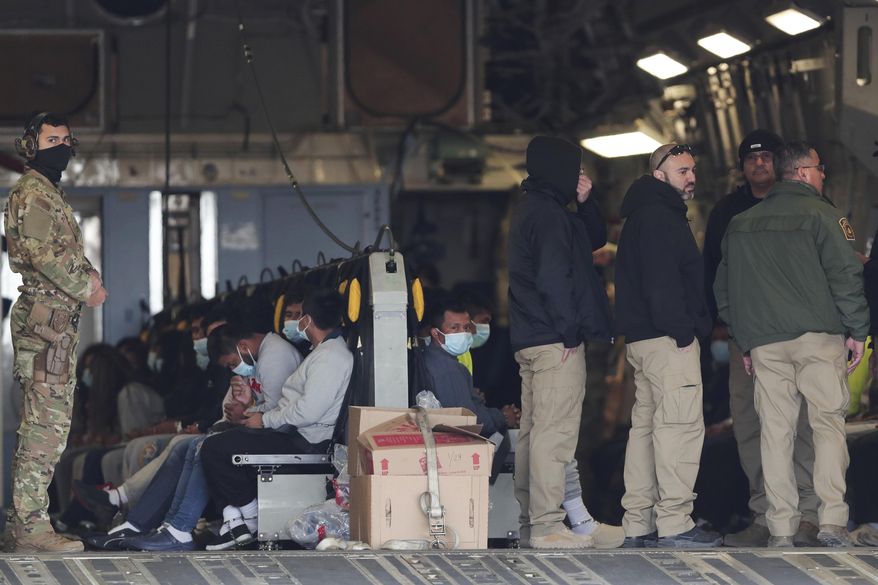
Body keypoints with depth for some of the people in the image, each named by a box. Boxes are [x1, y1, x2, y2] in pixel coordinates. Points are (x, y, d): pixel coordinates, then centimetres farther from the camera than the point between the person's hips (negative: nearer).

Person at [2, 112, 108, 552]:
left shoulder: (51, 195, 23)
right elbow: (41, 252, -19)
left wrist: (87, 275, 5)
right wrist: (86, 288, -12)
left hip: (59, 321, 11)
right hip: (44, 319, -11)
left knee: (49, 422, 12)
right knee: (45, 423, -12)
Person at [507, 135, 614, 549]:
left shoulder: (532, 211, 19)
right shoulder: (547, 214, -13)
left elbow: (596, 239, 24)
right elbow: (553, 278, -20)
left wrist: (585, 203, 9)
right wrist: (569, 331, -16)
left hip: (530, 340, 11)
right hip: (555, 342, -11)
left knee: (534, 430, 13)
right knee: (555, 432, -11)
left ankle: (528, 520, 18)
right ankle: (547, 526, -13)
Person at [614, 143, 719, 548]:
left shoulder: (645, 216, 22)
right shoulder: (659, 216, -11)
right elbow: (662, 281, -20)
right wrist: (683, 331, -21)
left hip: (642, 338, 11)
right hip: (667, 337, -11)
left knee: (646, 424, 11)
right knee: (681, 424, -11)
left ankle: (638, 524, 14)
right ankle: (673, 525, -14)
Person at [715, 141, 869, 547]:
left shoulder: (740, 224, 13)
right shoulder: (820, 213, -4)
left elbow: (723, 290, 17)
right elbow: (846, 275, -10)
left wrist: (744, 342, 21)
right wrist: (857, 331, -3)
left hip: (764, 343, 4)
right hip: (818, 337, -4)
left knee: (775, 430, 4)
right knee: (828, 423, 1)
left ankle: (781, 528, 3)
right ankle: (832, 520, -7)